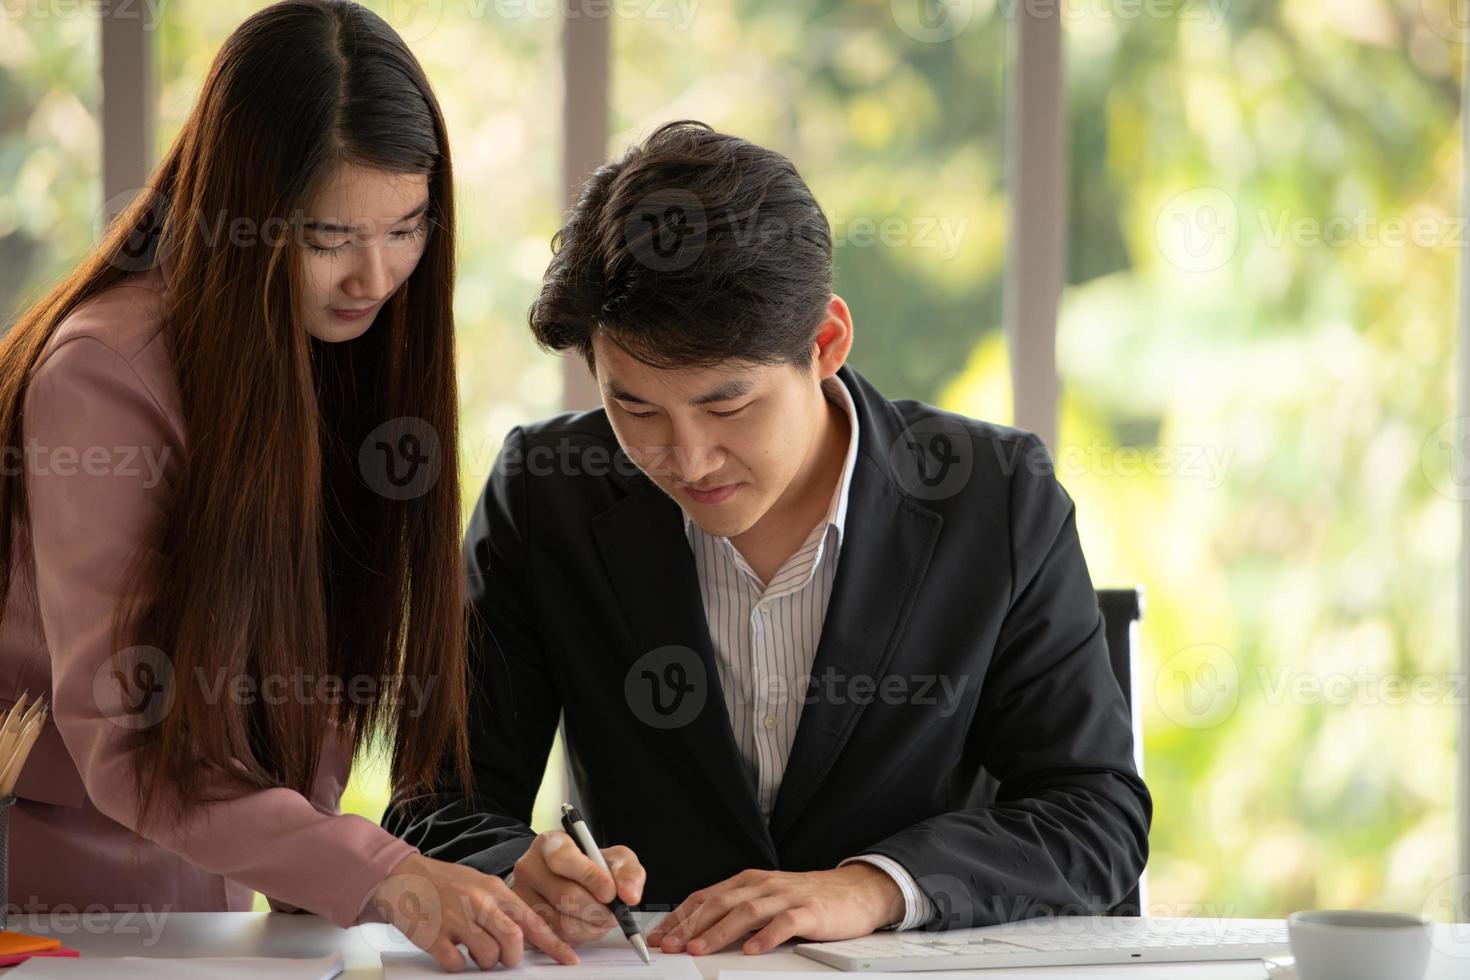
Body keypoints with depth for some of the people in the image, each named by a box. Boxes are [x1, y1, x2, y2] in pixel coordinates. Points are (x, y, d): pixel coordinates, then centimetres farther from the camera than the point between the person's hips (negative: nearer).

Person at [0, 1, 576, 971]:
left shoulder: (357, 345, -3)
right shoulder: (105, 374, -23)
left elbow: (310, 679, -2)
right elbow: (122, 741, -26)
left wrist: (305, 890, -15)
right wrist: (379, 877, -35)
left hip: (204, 887, 6)